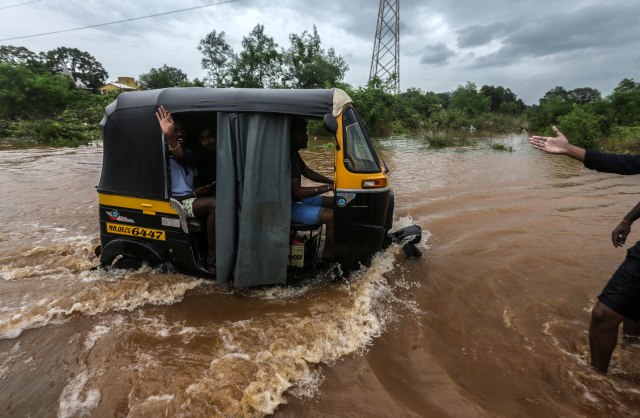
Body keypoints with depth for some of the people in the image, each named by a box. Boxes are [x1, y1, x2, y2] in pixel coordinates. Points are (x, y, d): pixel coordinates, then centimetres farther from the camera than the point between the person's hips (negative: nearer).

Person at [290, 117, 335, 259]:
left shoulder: (294, 154, 6)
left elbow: (307, 172, 17)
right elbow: (298, 192, -29)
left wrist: (332, 182, 6)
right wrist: (328, 187, -26)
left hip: (296, 199, 11)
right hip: (288, 207, -11)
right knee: (332, 216, -23)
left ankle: (328, 250, 15)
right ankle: (329, 253, -3)